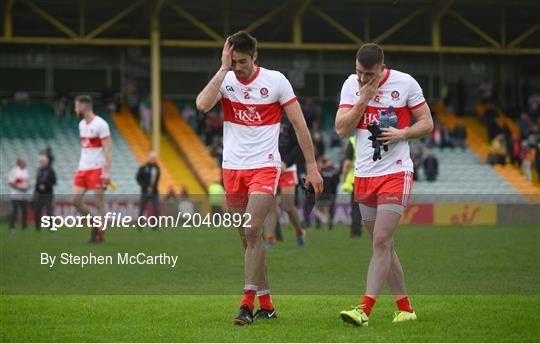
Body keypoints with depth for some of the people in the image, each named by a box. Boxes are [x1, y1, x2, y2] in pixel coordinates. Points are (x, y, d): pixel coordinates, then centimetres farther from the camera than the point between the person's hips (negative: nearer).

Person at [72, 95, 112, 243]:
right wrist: (82, 167, 18)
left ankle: (99, 233, 3)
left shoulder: (100, 124, -12)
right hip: (83, 169, 8)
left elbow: (108, 149, -15)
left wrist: (107, 171, -21)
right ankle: (95, 225, 15)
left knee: (99, 202, -4)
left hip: (97, 169, -8)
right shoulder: (82, 124, 13)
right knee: (76, 200, 0)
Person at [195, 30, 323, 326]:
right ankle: (266, 304, 17)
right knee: (248, 238, 8)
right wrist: (223, 68, -17)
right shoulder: (225, 80, 1)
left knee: (252, 232, -18)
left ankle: (247, 303, -16)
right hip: (233, 168, 4)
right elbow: (202, 105, -19)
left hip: (265, 166, -4)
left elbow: (299, 125, 0)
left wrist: (312, 167, -3)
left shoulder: (275, 80, -4)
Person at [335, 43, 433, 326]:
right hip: (364, 175, 5)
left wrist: (401, 134, -16)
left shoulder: (405, 83, -5)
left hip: (395, 172, -5)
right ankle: (404, 307, 19)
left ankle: (364, 309, -19)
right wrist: (364, 99, -12)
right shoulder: (351, 85, 3)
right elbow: (341, 129, -3)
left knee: (381, 241, -14)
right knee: (383, 245, 8)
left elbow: (426, 122, 1)